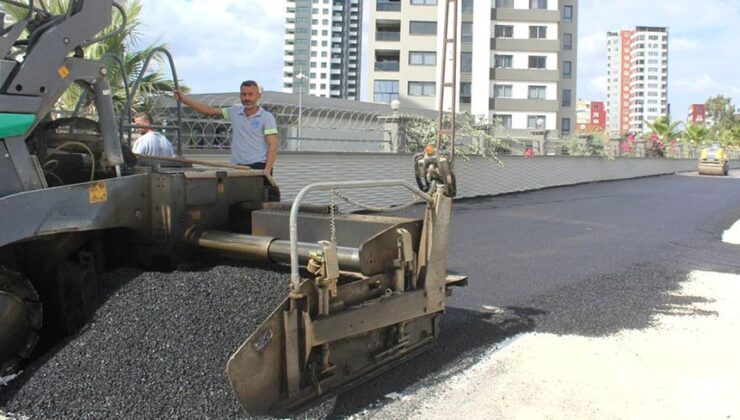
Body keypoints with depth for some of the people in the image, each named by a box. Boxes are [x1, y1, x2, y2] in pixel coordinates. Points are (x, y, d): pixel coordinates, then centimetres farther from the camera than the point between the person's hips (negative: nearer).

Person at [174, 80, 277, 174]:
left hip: (259, 167, -5)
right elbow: (211, 110, 16)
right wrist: (184, 99, 13)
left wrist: (267, 170, -19)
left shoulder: (267, 117, -3)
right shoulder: (235, 112, 12)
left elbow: (273, 144, -9)